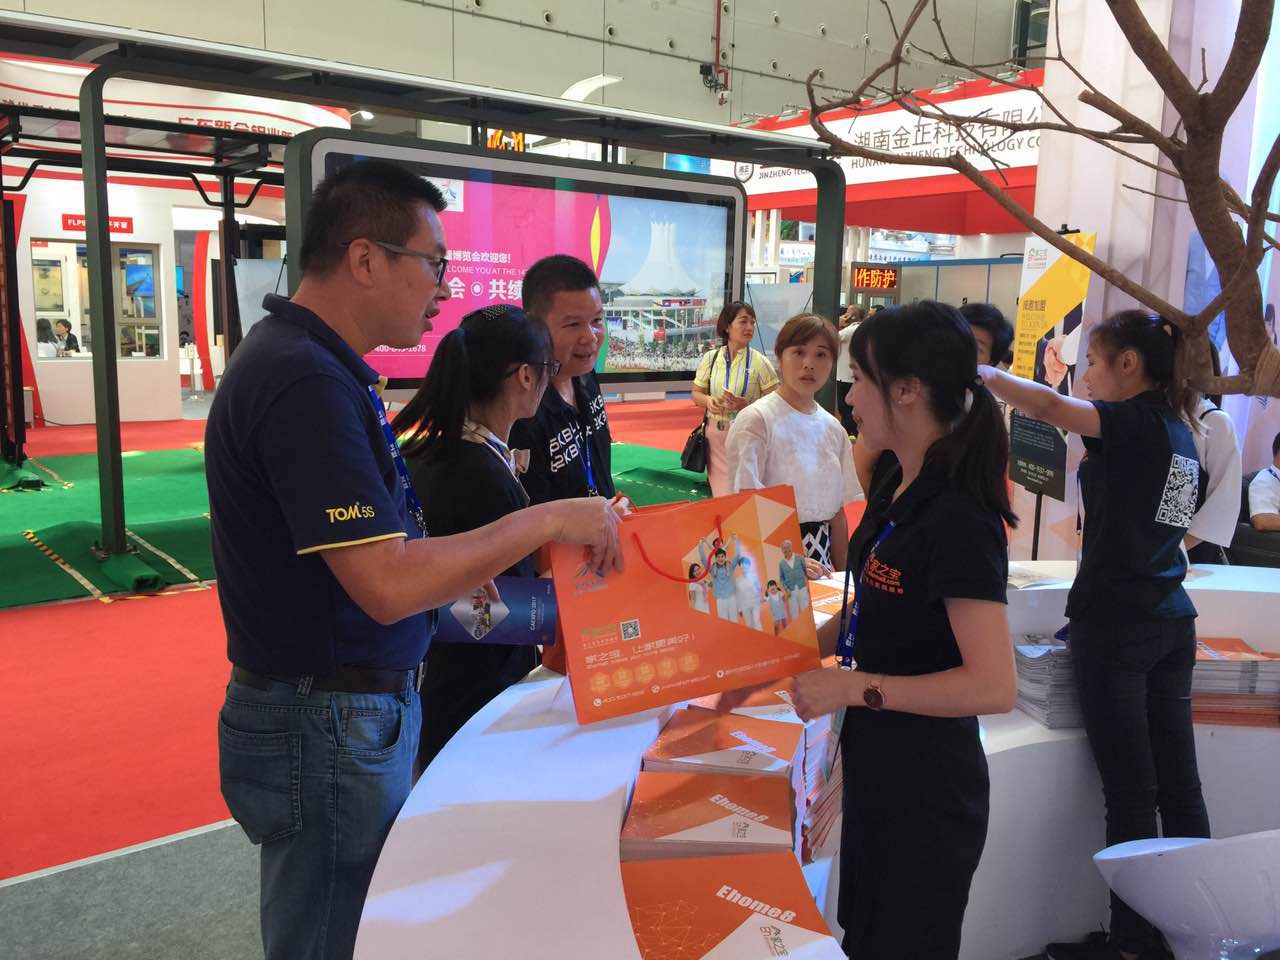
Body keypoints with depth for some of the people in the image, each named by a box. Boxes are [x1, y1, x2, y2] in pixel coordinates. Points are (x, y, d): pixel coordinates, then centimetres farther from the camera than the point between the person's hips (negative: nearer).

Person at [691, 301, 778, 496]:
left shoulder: (760, 362, -7)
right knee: (721, 495, 10)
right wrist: (708, 400, -12)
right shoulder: (710, 358, 2)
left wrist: (746, 405, -20)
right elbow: (697, 393, 11)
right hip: (716, 435, 3)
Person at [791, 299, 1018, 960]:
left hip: (926, 789, -9)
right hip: (877, 767, 9)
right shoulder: (897, 488, 3)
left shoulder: (959, 519, -25)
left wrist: (854, 687, -25)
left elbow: (993, 687, -28)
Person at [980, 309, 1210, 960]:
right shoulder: (1177, 430, 13)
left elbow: (1051, 407, -27)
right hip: (1171, 623, 8)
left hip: (1115, 629, -8)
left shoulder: (1137, 423, -11)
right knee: (1178, 783, 12)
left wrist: (983, 375, -19)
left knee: (1129, 790, -1)